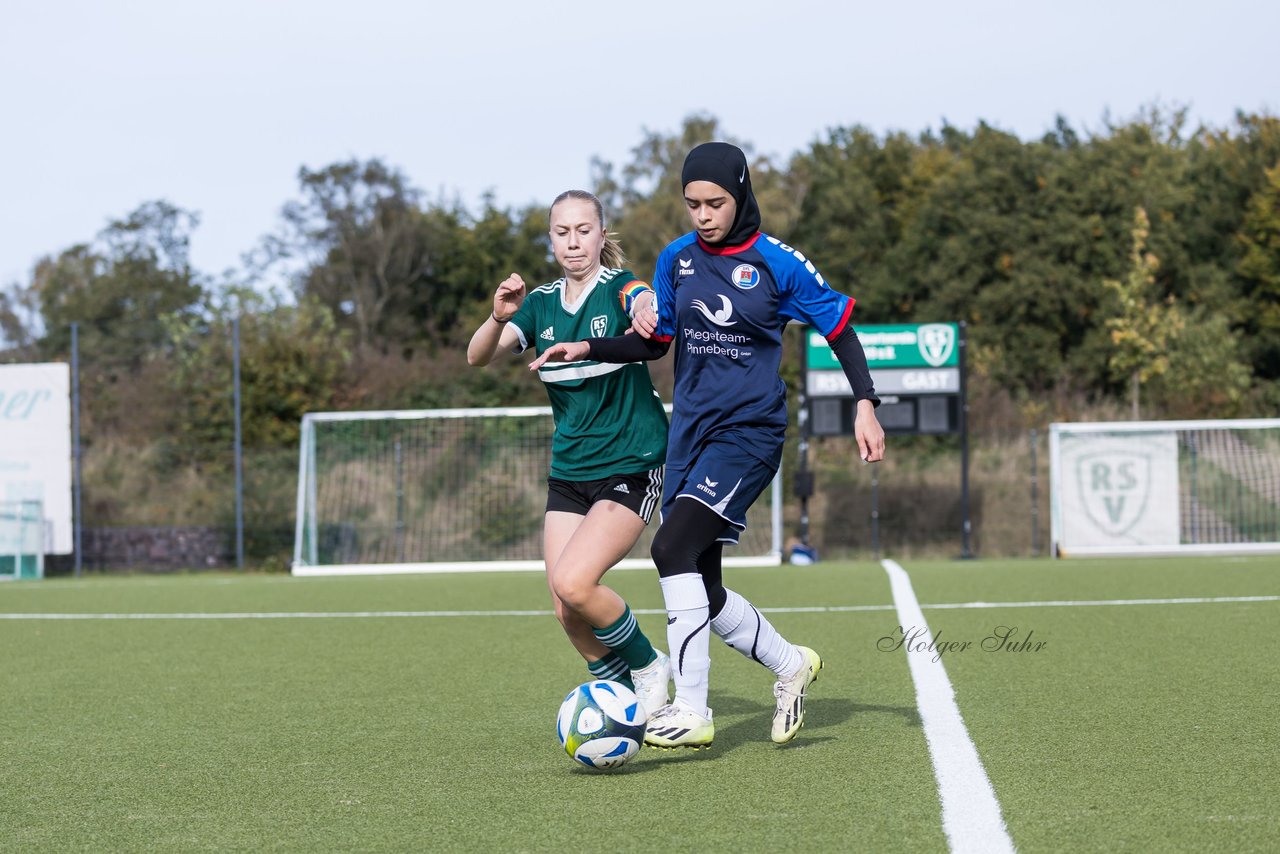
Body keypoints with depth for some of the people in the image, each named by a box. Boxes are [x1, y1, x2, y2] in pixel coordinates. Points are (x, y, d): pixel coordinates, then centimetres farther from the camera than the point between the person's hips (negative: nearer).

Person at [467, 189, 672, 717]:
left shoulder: (620, 289, -8)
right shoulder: (541, 303, 7)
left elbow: (654, 308, -32)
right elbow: (478, 357, -4)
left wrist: (651, 314, -57)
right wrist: (499, 317, -26)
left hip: (631, 469, -5)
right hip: (568, 471, 5)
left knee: (573, 582, -21)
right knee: (566, 609, -2)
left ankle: (648, 668, 2)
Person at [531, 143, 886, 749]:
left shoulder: (777, 264, -6)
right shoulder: (677, 259, 8)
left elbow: (839, 328, 0)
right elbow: (656, 342, 17)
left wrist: (866, 405, -10)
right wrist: (589, 349, 2)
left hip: (749, 431, -6)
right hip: (690, 431, 6)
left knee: (673, 547, -24)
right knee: (701, 591, 5)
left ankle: (691, 711, -22)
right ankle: (791, 666, 31)